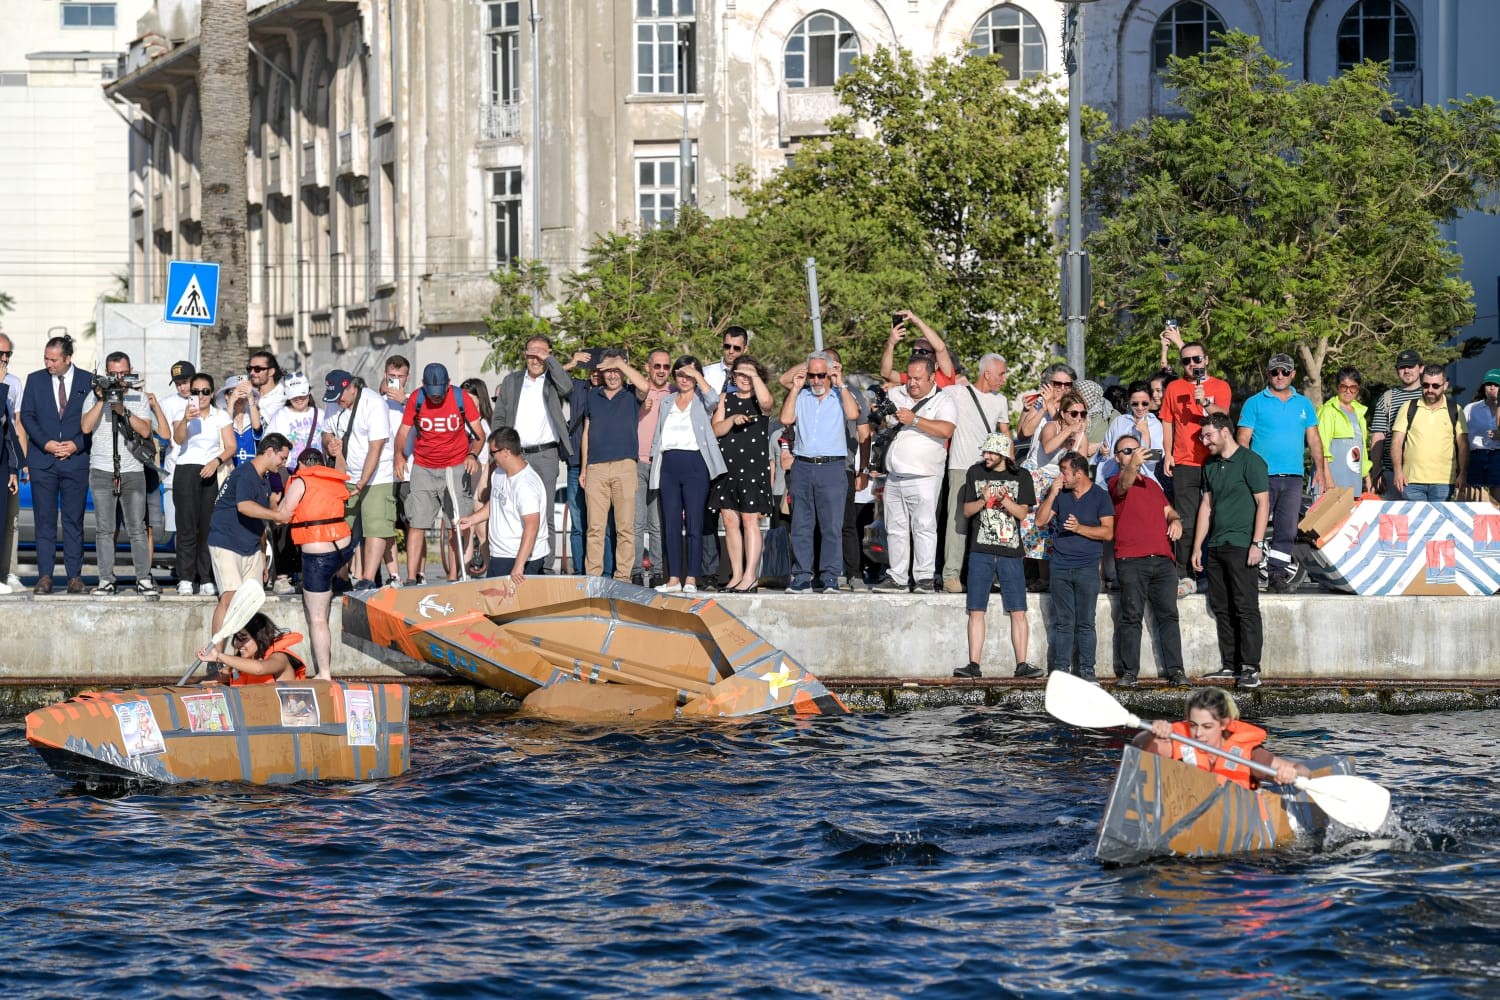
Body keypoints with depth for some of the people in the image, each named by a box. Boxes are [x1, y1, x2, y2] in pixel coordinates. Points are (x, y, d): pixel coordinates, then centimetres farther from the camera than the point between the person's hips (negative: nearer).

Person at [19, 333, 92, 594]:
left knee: (74, 520, 0)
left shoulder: (88, 382, 4)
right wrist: (45, 443, -8)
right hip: (42, 460, 1)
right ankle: (45, 575, 0)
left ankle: (75, 575, 3)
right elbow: (27, 415, 5)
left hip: (76, 459, -1)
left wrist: (77, 444, -8)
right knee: (44, 520, -1)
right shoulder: (35, 380, 8)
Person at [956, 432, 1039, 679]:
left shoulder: (1020, 477, 4)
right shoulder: (975, 473, 8)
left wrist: (1004, 500, -18)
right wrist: (983, 501, -11)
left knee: (1018, 612, -4)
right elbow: (966, 510, 9)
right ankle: (974, 664, -1)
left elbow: (1022, 513, 0)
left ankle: (1021, 664, -1)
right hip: (981, 551, 1)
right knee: (976, 611, -2)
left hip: (1010, 552, -1)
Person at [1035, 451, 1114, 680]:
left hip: (1087, 567, -3)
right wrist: (1052, 495, -2)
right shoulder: (1059, 494, 13)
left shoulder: (1100, 496, 2)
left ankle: (1086, 669, 0)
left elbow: (1108, 532, -5)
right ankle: (1060, 668, 2)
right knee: (1063, 622, 1)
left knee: (1085, 622, -3)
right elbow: (1040, 521, 6)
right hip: (1060, 566, 3)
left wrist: (1080, 528, -15)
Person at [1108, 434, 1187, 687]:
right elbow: (1124, 485, -21)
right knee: (1131, 616, -6)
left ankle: (1175, 671, 2)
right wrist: (1133, 465, -42)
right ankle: (1128, 673, -5)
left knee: (1168, 615, 2)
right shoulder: (1115, 482, 3)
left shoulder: (1151, 484, 25)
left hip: (1162, 560, 6)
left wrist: (1175, 520, 8)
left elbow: (1168, 510, 32)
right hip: (1131, 560, -6)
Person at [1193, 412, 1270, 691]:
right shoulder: (1211, 466, 18)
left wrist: (1257, 543, -15)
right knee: (1222, 609, 7)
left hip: (1241, 545, -8)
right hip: (1215, 547, 8)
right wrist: (1197, 547, 16)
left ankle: (1250, 668, -12)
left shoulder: (1250, 461, -5)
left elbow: (1263, 503, -9)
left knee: (1246, 608, -9)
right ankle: (1230, 666, 11)